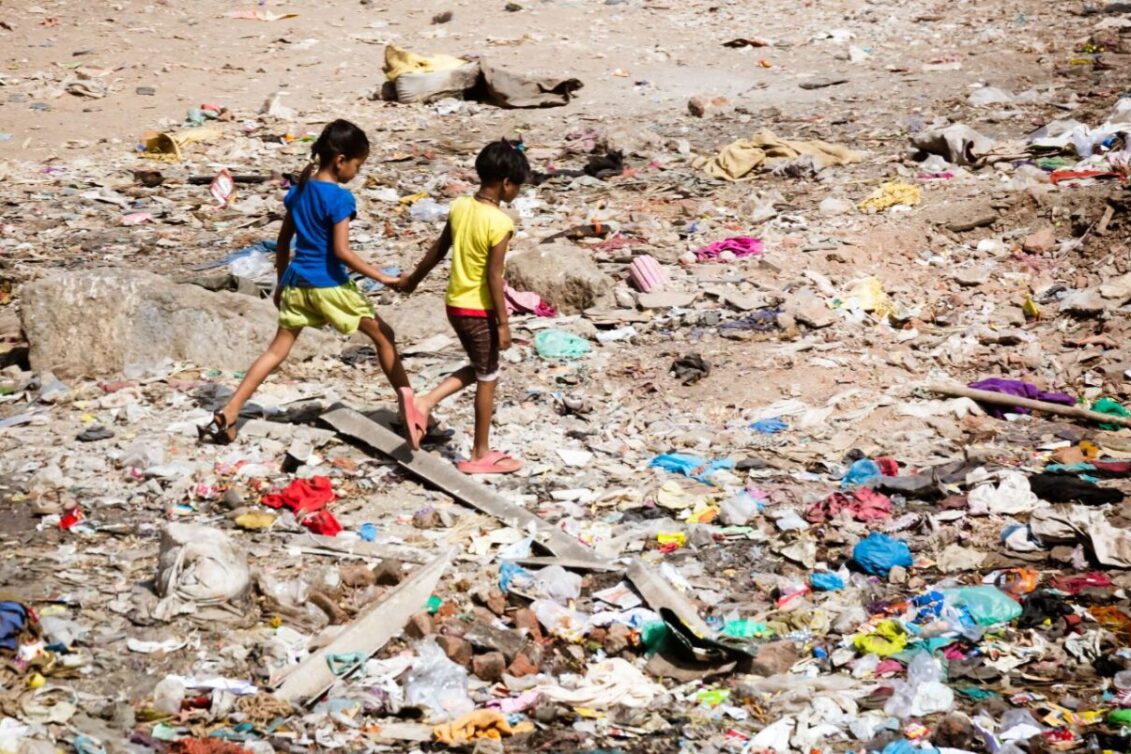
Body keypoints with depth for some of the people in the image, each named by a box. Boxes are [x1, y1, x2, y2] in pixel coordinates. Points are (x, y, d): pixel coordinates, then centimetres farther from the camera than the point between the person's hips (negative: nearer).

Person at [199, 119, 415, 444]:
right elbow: (341, 251, -19)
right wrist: (381, 277, -15)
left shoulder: (299, 189, 8)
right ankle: (406, 402, 11)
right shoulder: (339, 198, -14)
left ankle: (227, 414, 2)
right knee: (383, 336, 10)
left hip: (296, 283, 6)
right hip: (329, 285, -6)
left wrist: (281, 281, 23)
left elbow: (283, 240, 14)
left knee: (277, 350, 10)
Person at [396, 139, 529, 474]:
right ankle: (481, 455, 18)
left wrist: (413, 279, 24)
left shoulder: (460, 207, -2)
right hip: (480, 310, -7)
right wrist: (503, 323, -15)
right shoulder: (500, 223, -22)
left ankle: (424, 403, 11)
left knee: (478, 368, 25)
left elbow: (437, 250, 10)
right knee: (487, 379, 9)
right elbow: (493, 276, -21)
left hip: (455, 304, 7)